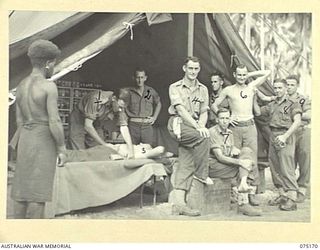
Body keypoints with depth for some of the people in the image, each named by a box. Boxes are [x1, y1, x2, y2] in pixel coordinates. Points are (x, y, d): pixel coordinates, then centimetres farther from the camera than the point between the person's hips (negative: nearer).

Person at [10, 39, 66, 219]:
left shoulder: (21, 85, 8)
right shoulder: (49, 86, -15)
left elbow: (20, 120, 12)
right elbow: (54, 121, -18)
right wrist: (62, 149, -10)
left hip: (26, 140, 7)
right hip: (44, 142, -7)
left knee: (23, 188, 11)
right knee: (39, 191, -2)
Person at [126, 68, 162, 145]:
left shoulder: (151, 91, 8)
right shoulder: (129, 92, 3)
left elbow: (158, 104, 23)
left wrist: (154, 117, 13)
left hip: (147, 125, 1)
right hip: (133, 125, -1)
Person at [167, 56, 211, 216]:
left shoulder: (203, 89, 16)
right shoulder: (175, 87, 1)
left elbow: (204, 113, 12)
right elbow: (181, 110, -11)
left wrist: (201, 126, -10)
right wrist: (197, 127, -21)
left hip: (193, 127, 5)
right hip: (178, 124, -5)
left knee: (185, 165, -4)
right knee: (204, 137, -30)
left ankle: (178, 204, -8)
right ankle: (201, 174, -15)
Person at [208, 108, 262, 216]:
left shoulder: (229, 133, 15)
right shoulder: (212, 132, -13)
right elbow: (219, 157, -20)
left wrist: (235, 150, -12)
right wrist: (239, 162, -30)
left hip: (227, 162, 7)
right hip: (213, 166, -7)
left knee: (246, 151, -13)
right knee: (242, 170, -21)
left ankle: (242, 184, -29)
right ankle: (243, 204, -21)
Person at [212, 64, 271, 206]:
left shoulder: (251, 87, 11)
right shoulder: (228, 90, 7)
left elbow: (267, 73, 14)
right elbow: (214, 106, 11)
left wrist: (250, 75, 12)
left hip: (249, 126, 1)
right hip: (235, 127, -1)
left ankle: (252, 193, -1)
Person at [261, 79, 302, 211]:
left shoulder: (292, 104, 0)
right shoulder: (271, 105, 20)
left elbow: (297, 122, -11)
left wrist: (285, 136, -20)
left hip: (286, 137, -7)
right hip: (273, 137, 7)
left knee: (287, 168, -12)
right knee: (275, 167, 8)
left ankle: (291, 199, -12)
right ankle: (282, 195, 17)